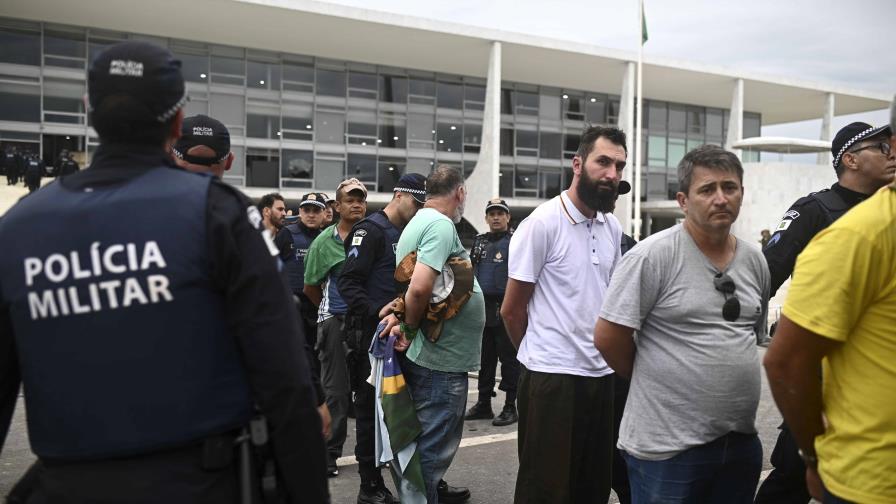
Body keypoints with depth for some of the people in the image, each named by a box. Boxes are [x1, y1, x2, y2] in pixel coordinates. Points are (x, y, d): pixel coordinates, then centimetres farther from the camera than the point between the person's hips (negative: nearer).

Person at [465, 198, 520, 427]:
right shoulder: (479, 242, 16)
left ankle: (510, 407, 8)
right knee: (484, 358, 12)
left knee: (508, 358, 0)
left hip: (505, 309, -6)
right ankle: (483, 404, 22)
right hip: (481, 308, 6)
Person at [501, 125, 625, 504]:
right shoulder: (542, 223, -12)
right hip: (552, 376, -6)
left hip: (601, 374, 7)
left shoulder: (613, 228, 9)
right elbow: (511, 310, -7)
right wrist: (542, 355, 5)